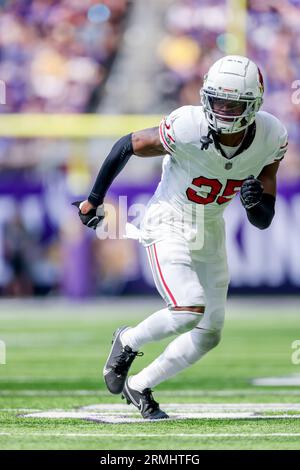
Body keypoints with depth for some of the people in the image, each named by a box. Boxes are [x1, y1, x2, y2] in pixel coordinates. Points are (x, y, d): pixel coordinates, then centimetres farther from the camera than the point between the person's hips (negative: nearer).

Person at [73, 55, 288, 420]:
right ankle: (128, 342, 5)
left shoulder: (270, 139, -15)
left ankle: (139, 386, 27)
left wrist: (256, 201, -31)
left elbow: (263, 222, -7)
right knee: (189, 311, -25)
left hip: (209, 232, 6)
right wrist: (94, 199, 0)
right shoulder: (188, 128, -29)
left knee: (209, 334, 8)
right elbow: (127, 146, -10)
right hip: (168, 226, -6)